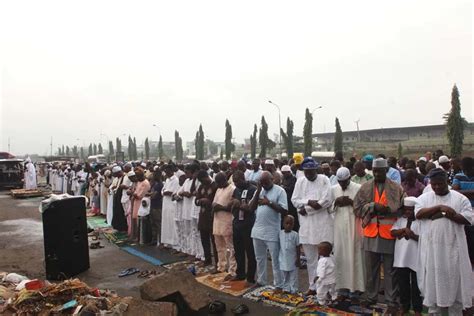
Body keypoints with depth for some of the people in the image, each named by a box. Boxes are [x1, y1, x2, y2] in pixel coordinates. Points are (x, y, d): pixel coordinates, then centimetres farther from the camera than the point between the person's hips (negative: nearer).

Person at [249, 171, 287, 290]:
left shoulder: (280, 191, -8)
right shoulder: (259, 191, 9)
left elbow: (284, 210, -14)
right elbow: (251, 208, -1)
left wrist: (269, 202, -21)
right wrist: (258, 191, -8)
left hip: (272, 232, -6)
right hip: (258, 230, 6)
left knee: (275, 260, 3)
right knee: (259, 258, 18)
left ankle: (278, 285, 13)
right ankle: (261, 281, 32)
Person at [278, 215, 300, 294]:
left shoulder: (295, 234, -8)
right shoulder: (280, 233, -2)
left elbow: (298, 247, -4)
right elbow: (278, 245, 6)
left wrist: (298, 259, -6)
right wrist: (277, 257, 6)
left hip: (292, 260, -2)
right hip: (283, 260, 2)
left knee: (293, 276, 8)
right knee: (285, 276, 14)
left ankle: (293, 290, 17)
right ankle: (286, 289, 25)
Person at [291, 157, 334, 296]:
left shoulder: (324, 180, -3)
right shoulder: (300, 181, 8)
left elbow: (327, 201, -13)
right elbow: (294, 200, 4)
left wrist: (306, 208, -11)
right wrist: (309, 202, -13)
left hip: (323, 223, -3)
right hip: (306, 225, 3)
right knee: (310, 258, 11)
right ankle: (313, 286, 22)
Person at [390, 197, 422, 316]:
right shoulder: (400, 220, 7)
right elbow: (393, 232, -1)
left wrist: (413, 235, -25)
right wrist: (404, 230, -15)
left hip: (415, 259, -4)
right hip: (401, 258, 4)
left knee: (416, 285, 8)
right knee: (403, 283, 14)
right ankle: (405, 306, 28)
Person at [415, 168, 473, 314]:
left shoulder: (460, 198, 3)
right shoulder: (424, 197, 5)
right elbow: (418, 214, -10)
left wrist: (446, 214, -16)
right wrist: (439, 207, -17)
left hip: (453, 248, 0)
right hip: (431, 248, 1)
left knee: (454, 281, 7)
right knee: (432, 281, 8)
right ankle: (434, 311, 22)